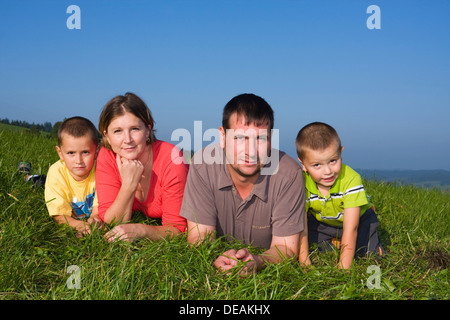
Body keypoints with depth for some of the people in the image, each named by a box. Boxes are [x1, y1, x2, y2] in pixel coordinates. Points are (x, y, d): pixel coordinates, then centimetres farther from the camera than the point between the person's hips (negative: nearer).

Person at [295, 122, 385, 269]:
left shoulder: (351, 179, -38)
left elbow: (350, 229, -40)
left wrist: (343, 268, -45)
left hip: (359, 217, -2)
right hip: (320, 221, 2)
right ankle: (334, 243, 12)